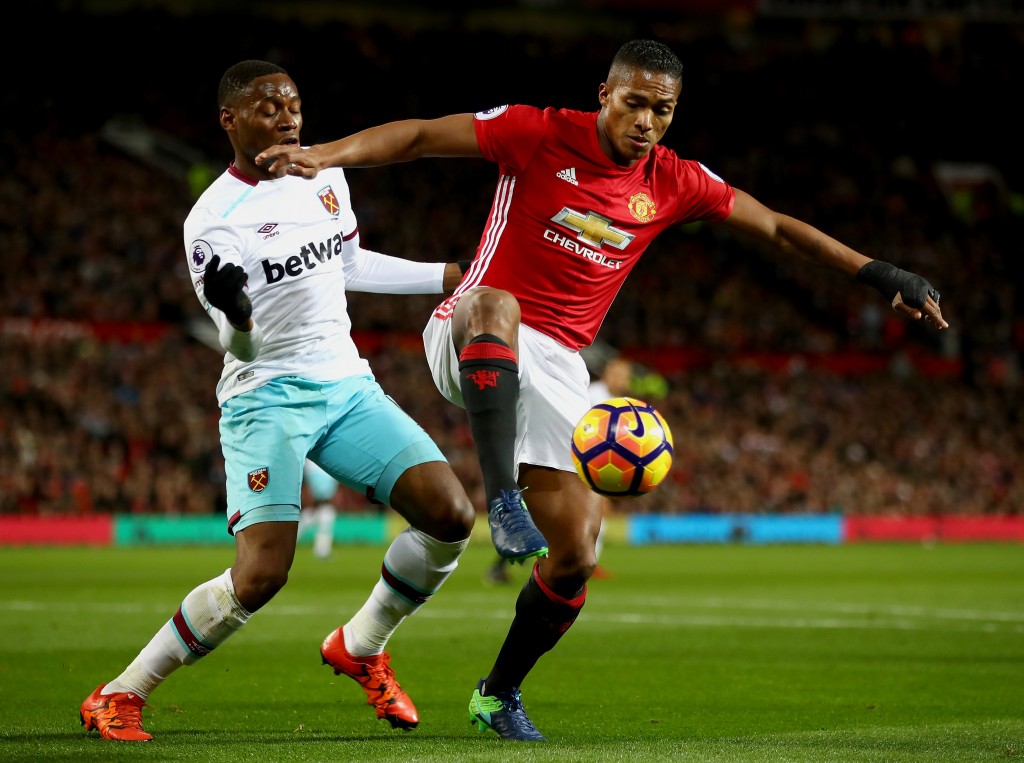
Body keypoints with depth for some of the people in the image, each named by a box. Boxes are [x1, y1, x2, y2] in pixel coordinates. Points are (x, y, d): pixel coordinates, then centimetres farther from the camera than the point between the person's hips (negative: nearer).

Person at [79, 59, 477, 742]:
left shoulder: (325, 175, 7)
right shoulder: (213, 219, -13)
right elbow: (241, 346, -16)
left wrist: (448, 276, 28)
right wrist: (236, 317, -39)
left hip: (346, 385, 6)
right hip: (267, 397, -6)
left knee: (451, 516, -10)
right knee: (260, 575, -21)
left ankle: (361, 647, 15)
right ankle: (119, 696, -5)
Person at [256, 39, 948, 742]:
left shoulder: (674, 183, 3)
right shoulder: (540, 134, -9)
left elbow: (778, 229, 12)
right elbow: (420, 136, -9)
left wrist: (877, 275, 9)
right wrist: (323, 155, -23)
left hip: (555, 368, 5)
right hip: (474, 346, -5)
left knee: (577, 558, -1)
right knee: (495, 306, -43)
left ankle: (499, 693, 22)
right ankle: (501, 502, -50)